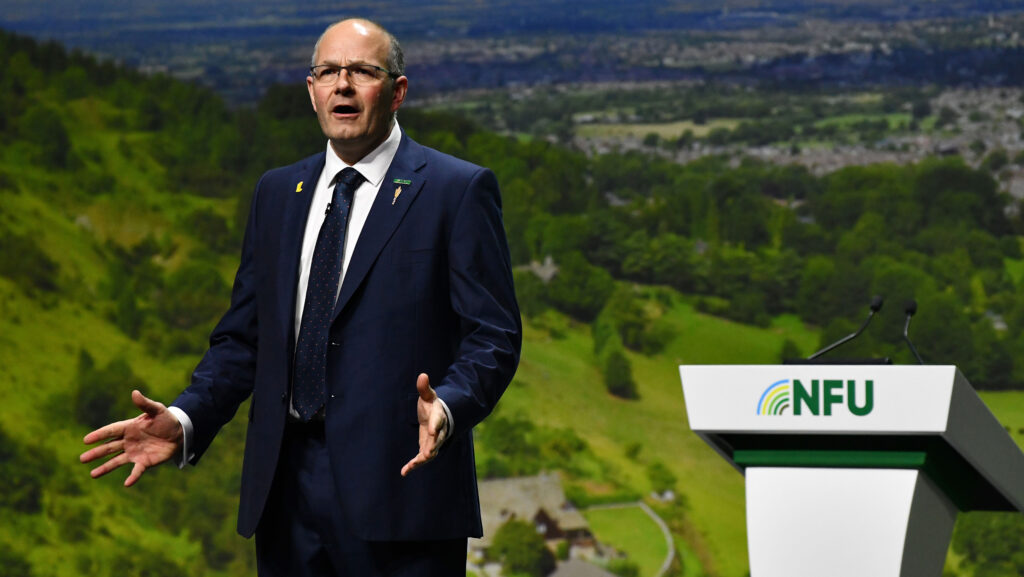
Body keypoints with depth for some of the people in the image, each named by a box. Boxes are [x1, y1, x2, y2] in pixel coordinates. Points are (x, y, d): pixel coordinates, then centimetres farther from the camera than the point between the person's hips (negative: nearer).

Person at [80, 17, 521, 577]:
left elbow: (492, 336, -7)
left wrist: (447, 408, -26)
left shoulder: (459, 190, -1)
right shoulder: (277, 193, 16)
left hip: (398, 488, -4)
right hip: (287, 489, 5)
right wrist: (184, 420, -2)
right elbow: (244, 336, 14)